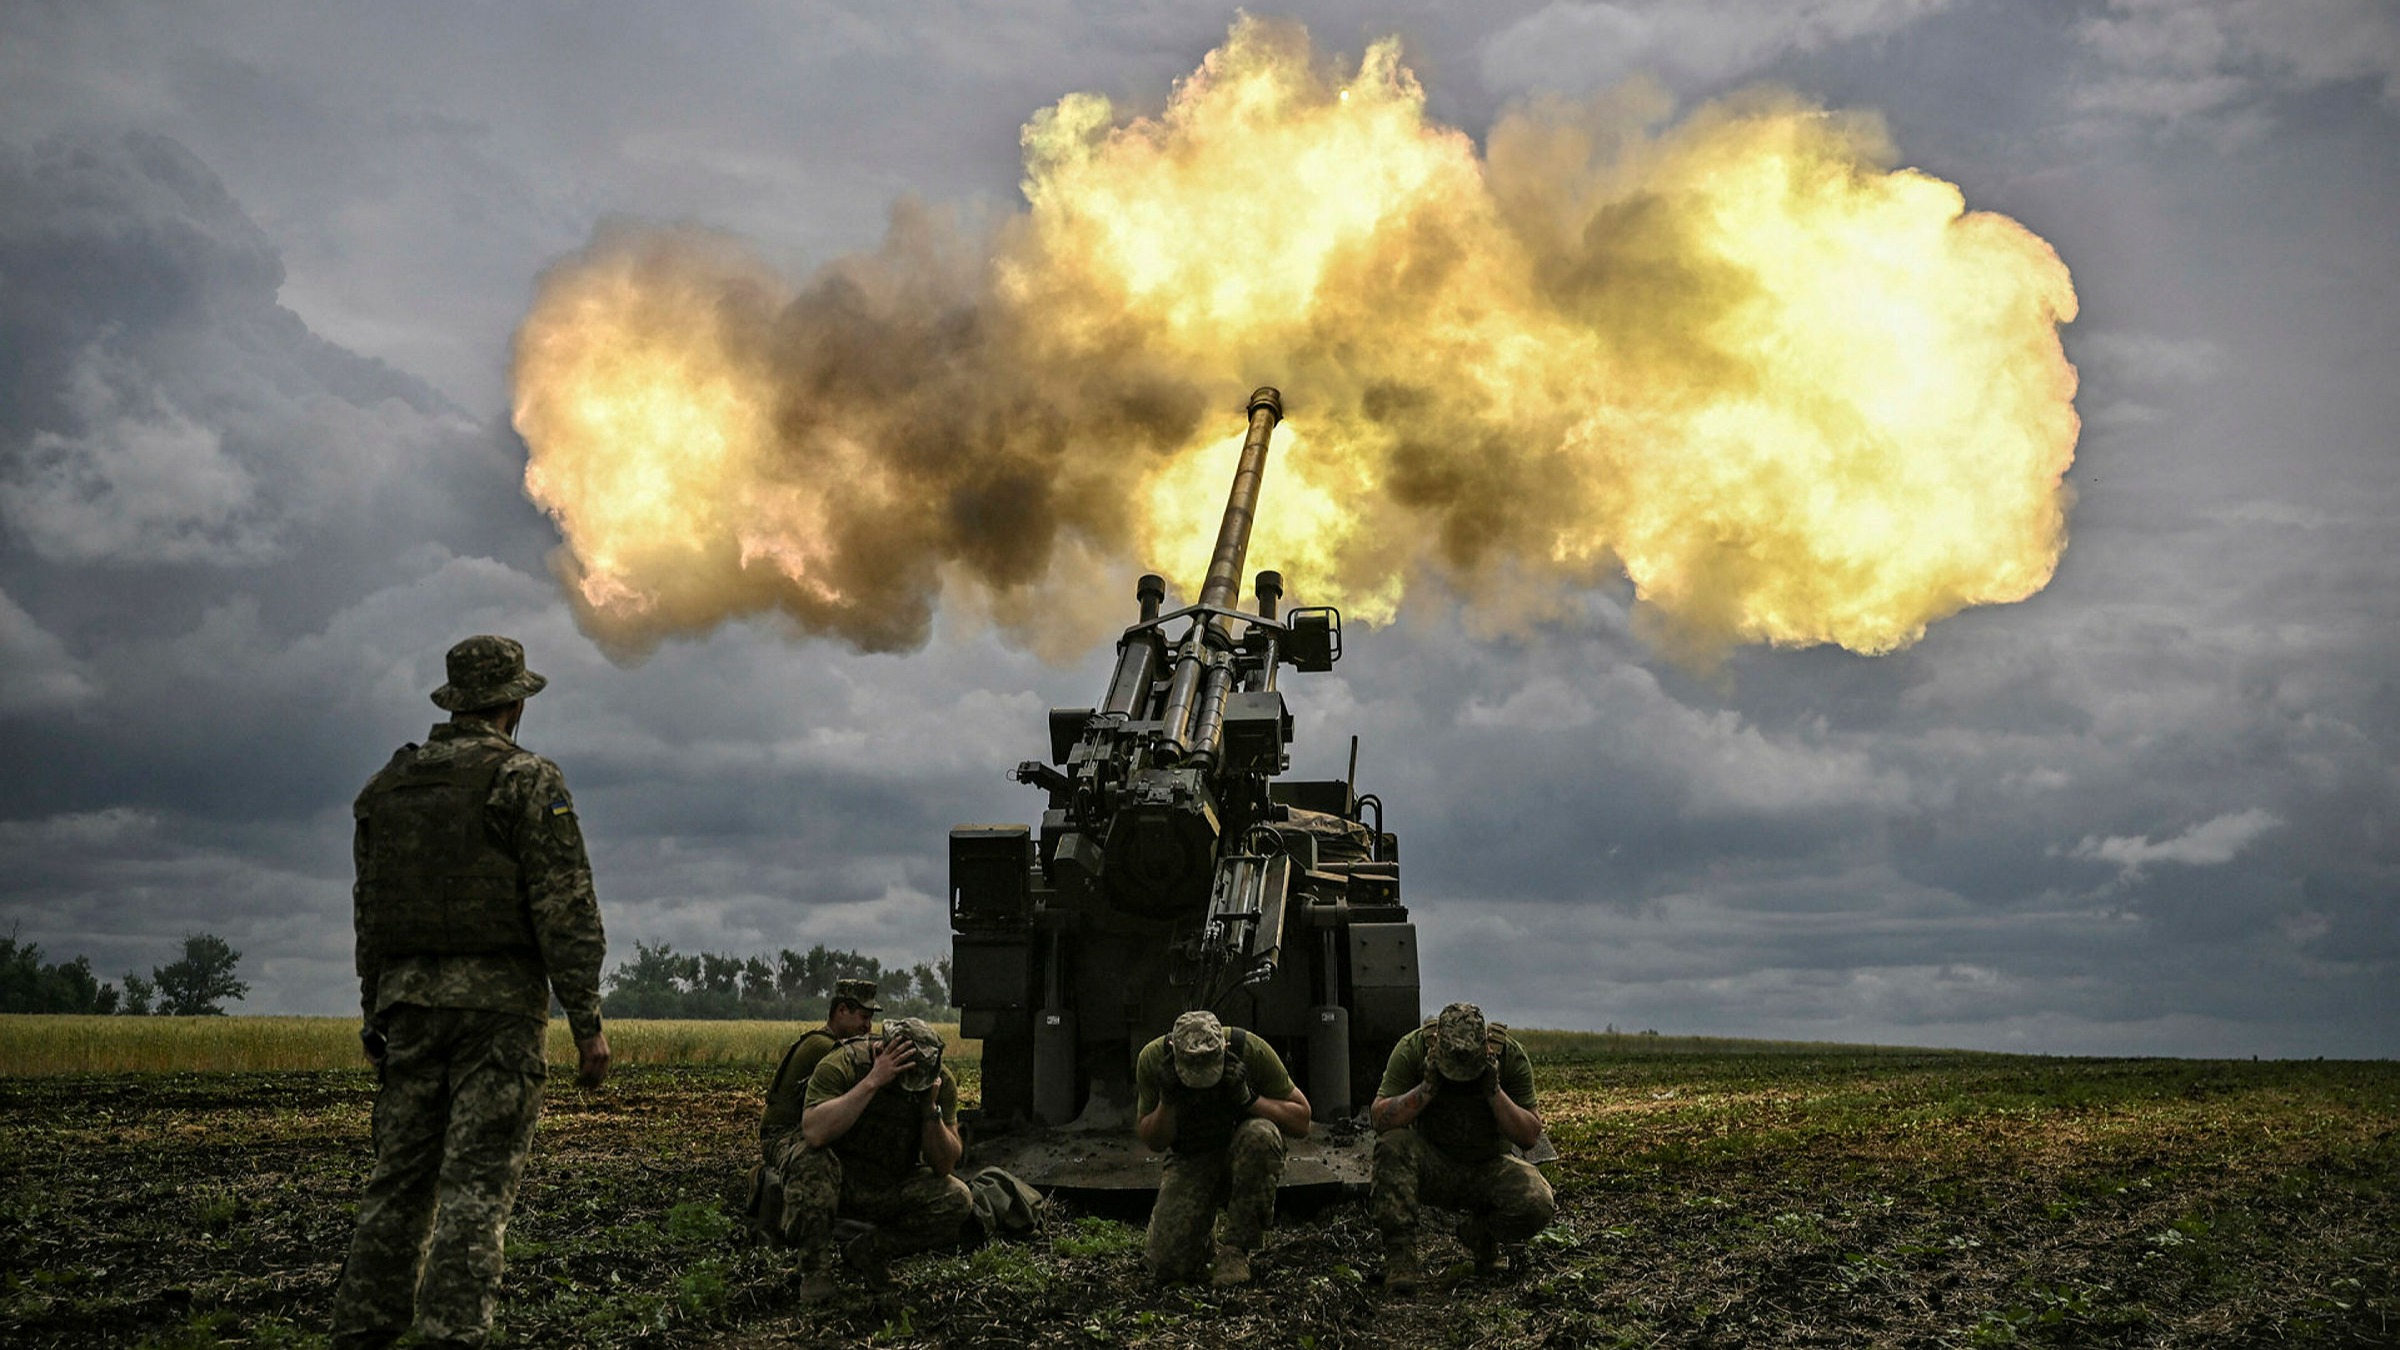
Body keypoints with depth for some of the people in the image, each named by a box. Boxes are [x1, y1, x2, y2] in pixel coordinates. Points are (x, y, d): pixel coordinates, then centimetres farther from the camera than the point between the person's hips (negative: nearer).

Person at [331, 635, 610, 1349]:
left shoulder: (388, 784, 14)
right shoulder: (527, 780, -5)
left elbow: (369, 911, 18)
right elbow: (566, 909, -11)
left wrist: (375, 1012, 24)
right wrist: (588, 1021, -10)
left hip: (409, 996, 6)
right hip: (498, 999, -6)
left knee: (400, 1174, 11)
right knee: (477, 1181, -5)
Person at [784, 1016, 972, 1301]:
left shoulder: (941, 1083, -10)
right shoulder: (841, 1065, -21)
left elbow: (944, 1165, -10)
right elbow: (814, 1132, -38)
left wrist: (931, 1108, -25)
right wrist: (873, 1081, -39)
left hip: (894, 1189, 4)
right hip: (839, 1182, -3)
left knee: (958, 1201, -21)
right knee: (812, 1160, -36)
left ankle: (869, 1250, -2)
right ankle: (814, 1269, -17)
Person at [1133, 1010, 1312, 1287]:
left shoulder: (1252, 1050, -22)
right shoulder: (1152, 1059, -17)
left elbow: (1301, 1121, -14)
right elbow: (1152, 1141, -6)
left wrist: (1248, 1098, -29)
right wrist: (1167, 1100, -26)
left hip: (1244, 1158, 0)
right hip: (1190, 1161, 1)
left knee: (1261, 1134, -38)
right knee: (1166, 1266, -20)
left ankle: (1236, 1248, -22)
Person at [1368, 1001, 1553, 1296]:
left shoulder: (1510, 1055, -14)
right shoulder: (1412, 1049, -16)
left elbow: (1531, 1136, -12)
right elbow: (1379, 1119, -18)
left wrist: (1495, 1092, -26)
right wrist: (1428, 1087, -30)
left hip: (1489, 1168, 1)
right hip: (1432, 1167, -1)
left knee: (1538, 1205, -28)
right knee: (1393, 1145, -32)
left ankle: (1479, 1234, 6)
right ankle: (1398, 1255, -25)